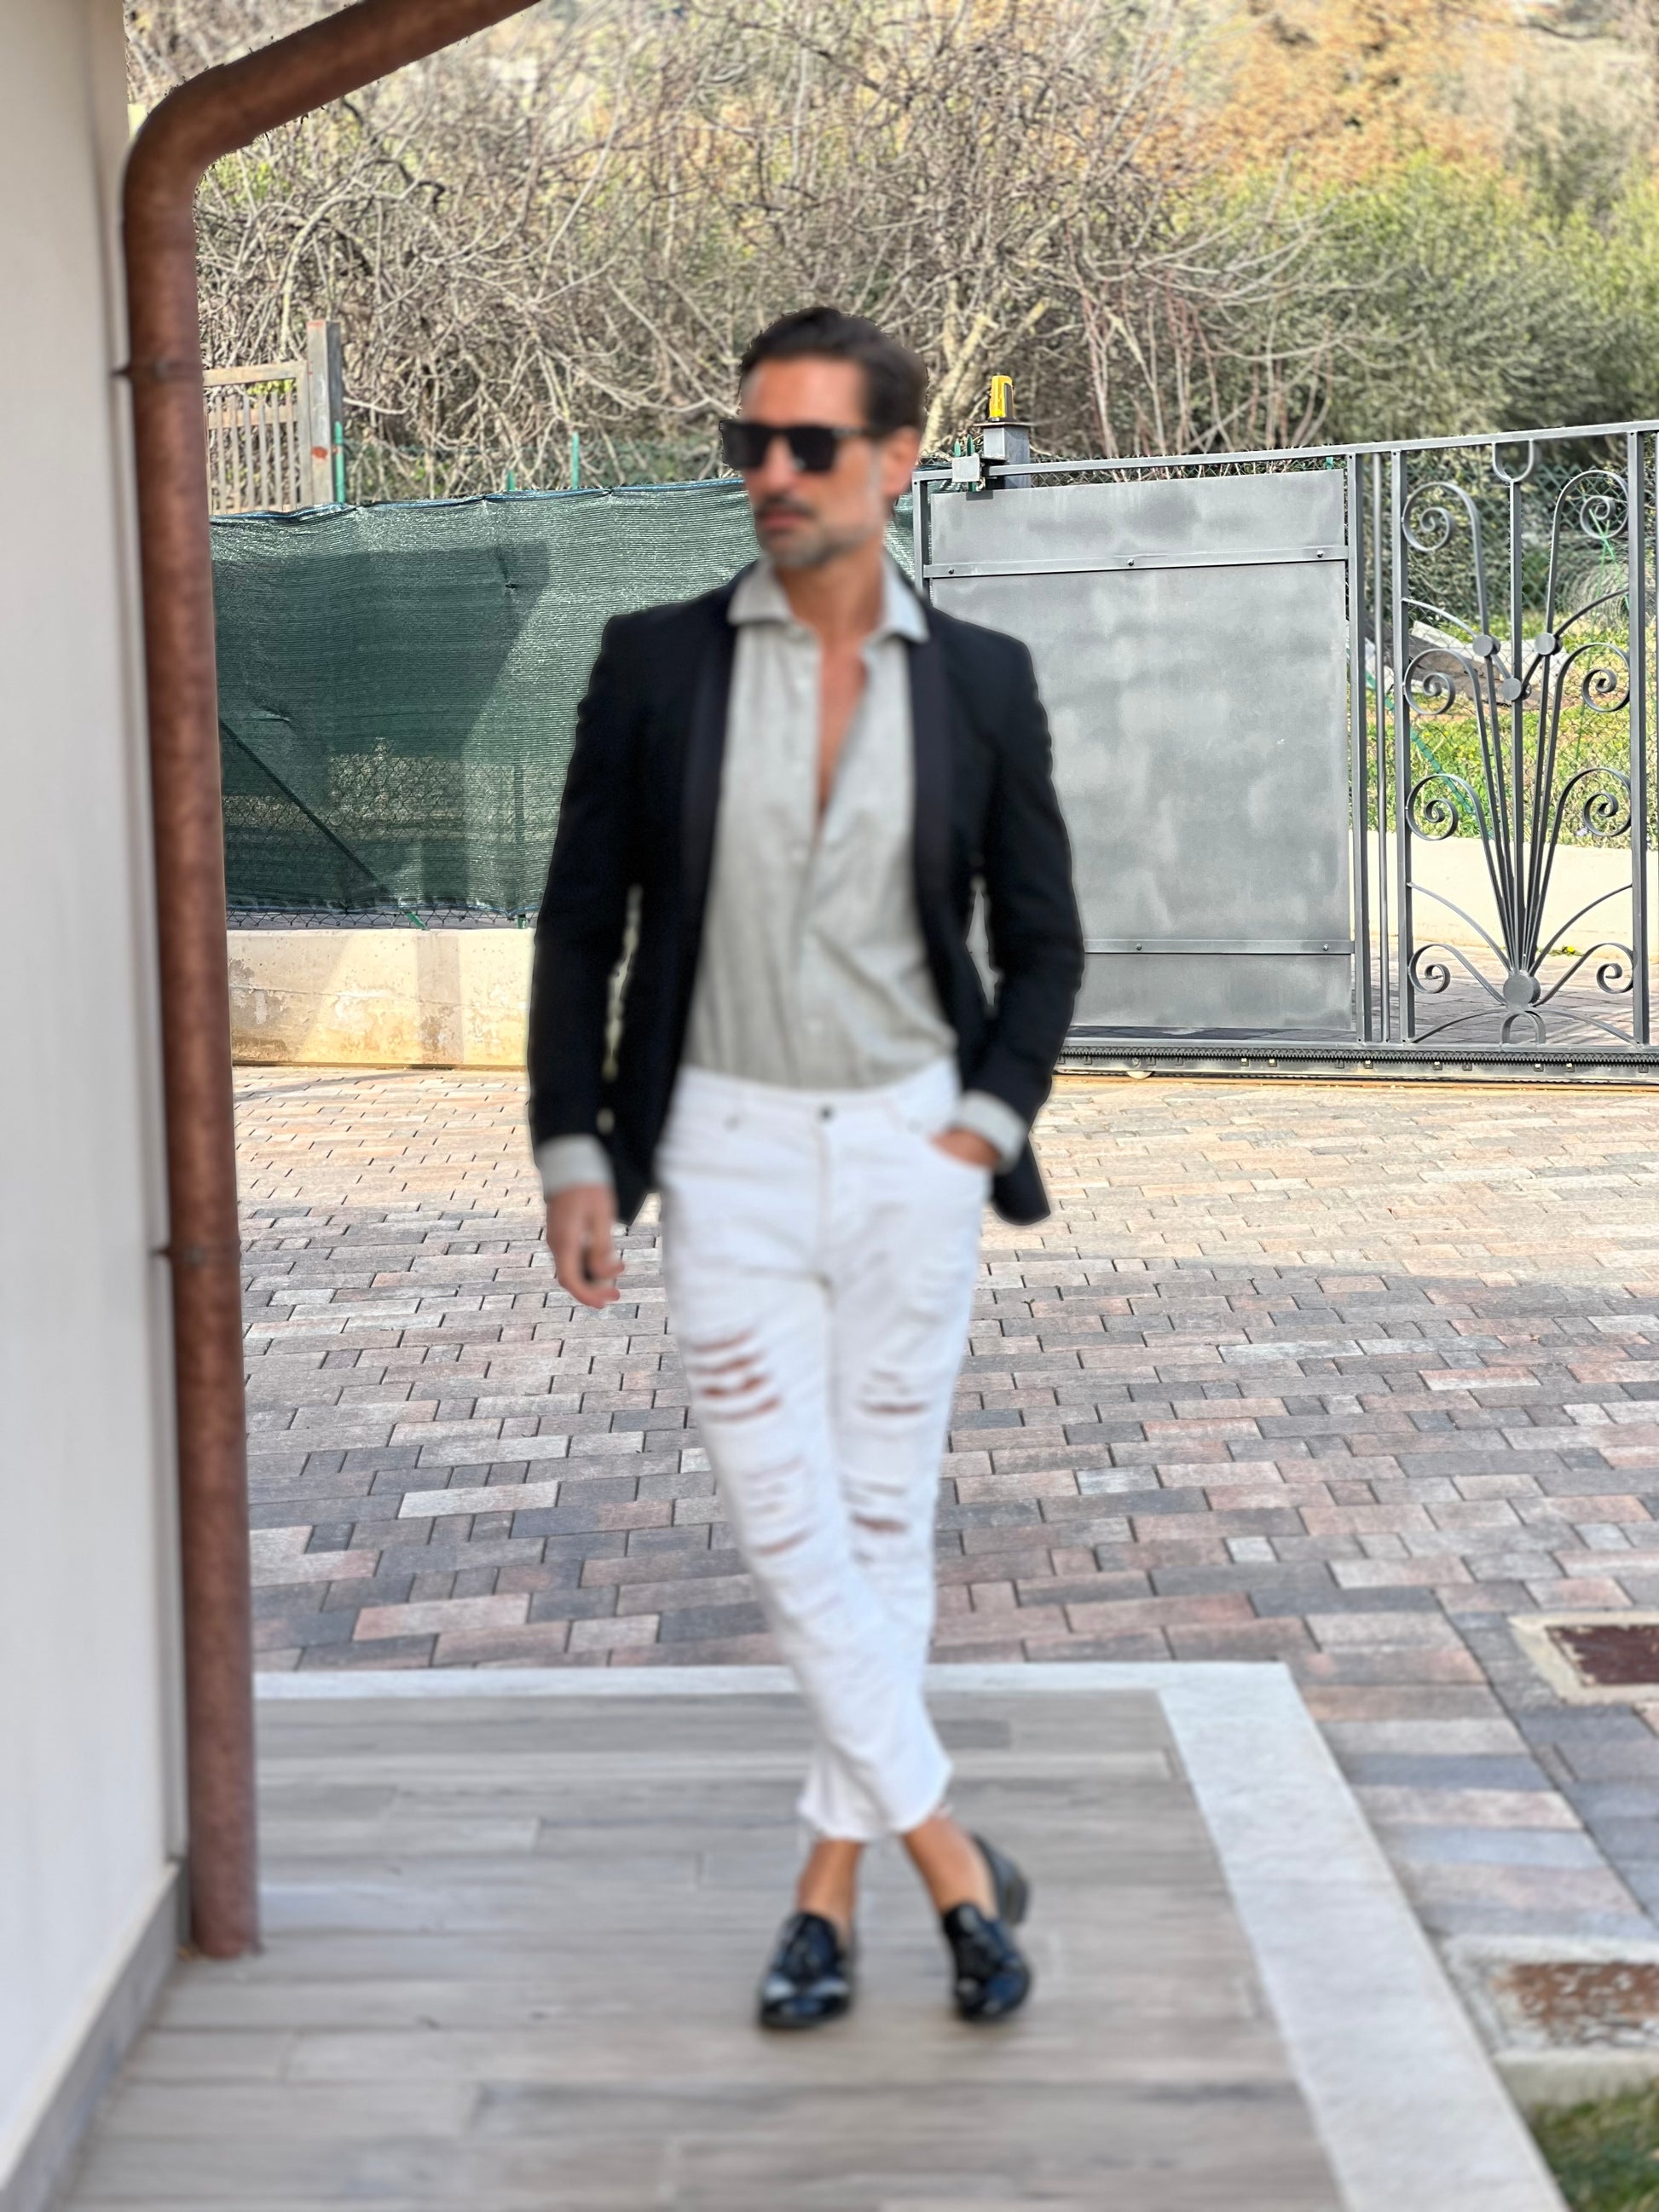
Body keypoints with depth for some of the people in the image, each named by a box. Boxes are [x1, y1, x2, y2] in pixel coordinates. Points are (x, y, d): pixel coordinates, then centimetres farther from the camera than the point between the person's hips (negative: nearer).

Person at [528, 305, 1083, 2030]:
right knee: (785, 1526, -5)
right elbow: (581, 921, 3)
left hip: (911, 1147, 1)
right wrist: (572, 1155, -2)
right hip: (730, 1149, -1)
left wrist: (987, 1123, -4)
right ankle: (951, 1860, 8)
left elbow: (1041, 937, 8)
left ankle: (832, 1880, 19)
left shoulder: (980, 681, 0)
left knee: (882, 1515, 7)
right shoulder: (655, 664, -2)